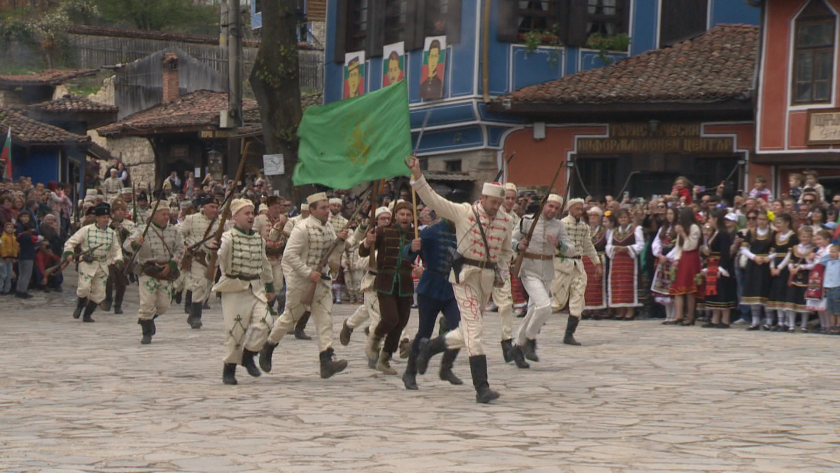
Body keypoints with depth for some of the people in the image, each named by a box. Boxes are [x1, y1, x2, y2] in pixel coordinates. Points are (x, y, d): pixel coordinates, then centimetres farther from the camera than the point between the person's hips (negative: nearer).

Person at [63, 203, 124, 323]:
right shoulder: (86, 230, -4)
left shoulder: (111, 233, 8)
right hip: (87, 264, -4)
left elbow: (116, 249, 14)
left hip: (103, 266, 4)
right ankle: (79, 306, 14)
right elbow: (70, 242, -1)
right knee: (84, 288, -18)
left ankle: (87, 315, 19)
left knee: (99, 293, 2)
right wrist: (68, 253, -18)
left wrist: (118, 259, -5)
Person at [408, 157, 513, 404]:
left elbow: (506, 251, 20)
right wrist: (418, 177, -21)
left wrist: (502, 273, 8)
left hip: (487, 277, 5)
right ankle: (481, 387, -14)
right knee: (474, 328, -12)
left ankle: (429, 347, 36)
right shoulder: (464, 212, -6)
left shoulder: (506, 221, 6)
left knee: (469, 332, 10)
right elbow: (434, 200, -11)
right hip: (465, 274, -5)